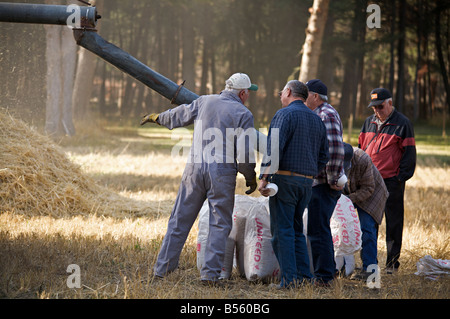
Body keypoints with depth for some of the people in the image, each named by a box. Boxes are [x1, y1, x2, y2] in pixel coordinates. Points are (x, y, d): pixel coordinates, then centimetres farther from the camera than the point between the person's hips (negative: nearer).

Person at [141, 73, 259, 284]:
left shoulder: (204, 102, 8)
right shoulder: (243, 114, -4)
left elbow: (179, 115, 24)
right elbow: (245, 152, -8)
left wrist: (157, 117, 44)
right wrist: (250, 177, 7)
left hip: (195, 169, 4)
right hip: (222, 174, -4)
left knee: (180, 219, 9)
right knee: (219, 224, 4)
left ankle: (163, 268, 12)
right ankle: (210, 273, -1)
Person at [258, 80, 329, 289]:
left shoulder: (285, 114, -7)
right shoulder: (316, 119, 17)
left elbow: (274, 148, -17)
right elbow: (324, 156, 19)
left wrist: (264, 177, -18)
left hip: (285, 179, -7)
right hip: (307, 182, 7)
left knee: (282, 230, -5)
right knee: (297, 229, 15)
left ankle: (289, 278, -10)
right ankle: (304, 275, 10)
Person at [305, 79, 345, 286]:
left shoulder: (326, 115, -14)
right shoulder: (318, 115, 19)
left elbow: (335, 151, -24)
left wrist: (332, 180, -19)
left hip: (323, 184, -11)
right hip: (320, 183, 11)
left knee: (318, 230, -9)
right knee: (320, 229, 17)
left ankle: (323, 276, -6)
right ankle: (327, 271, 26)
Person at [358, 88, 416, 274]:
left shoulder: (402, 124, -4)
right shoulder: (369, 123, 14)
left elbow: (409, 153, -4)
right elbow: (361, 148, 22)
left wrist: (401, 178, -10)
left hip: (392, 182, -5)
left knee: (393, 223, 1)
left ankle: (392, 262, 7)